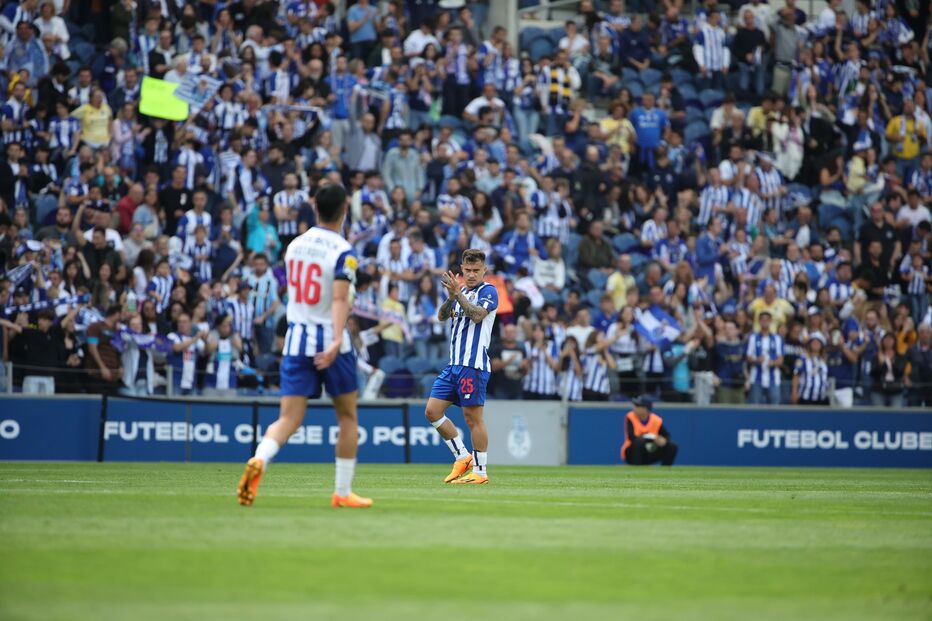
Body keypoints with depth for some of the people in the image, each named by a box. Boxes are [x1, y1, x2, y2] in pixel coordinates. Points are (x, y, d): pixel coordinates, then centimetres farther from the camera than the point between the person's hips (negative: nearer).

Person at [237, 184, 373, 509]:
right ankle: (343, 492, 17)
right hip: (330, 342, -4)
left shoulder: (295, 246, 9)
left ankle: (258, 460, -32)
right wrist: (337, 340, -32)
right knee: (347, 416, 14)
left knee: (288, 419, -2)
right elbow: (339, 298, -23)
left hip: (296, 339, 4)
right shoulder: (342, 252, -10)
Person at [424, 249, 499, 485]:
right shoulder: (463, 292, 19)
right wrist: (450, 297, -8)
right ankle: (462, 457, 14)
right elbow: (442, 316, 9)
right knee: (432, 411, 4)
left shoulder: (488, 291, -4)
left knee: (472, 417, -7)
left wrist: (458, 294, -24)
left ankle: (480, 471, 0)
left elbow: (478, 315, -20)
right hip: (454, 364, 8)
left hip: (473, 365, -8)